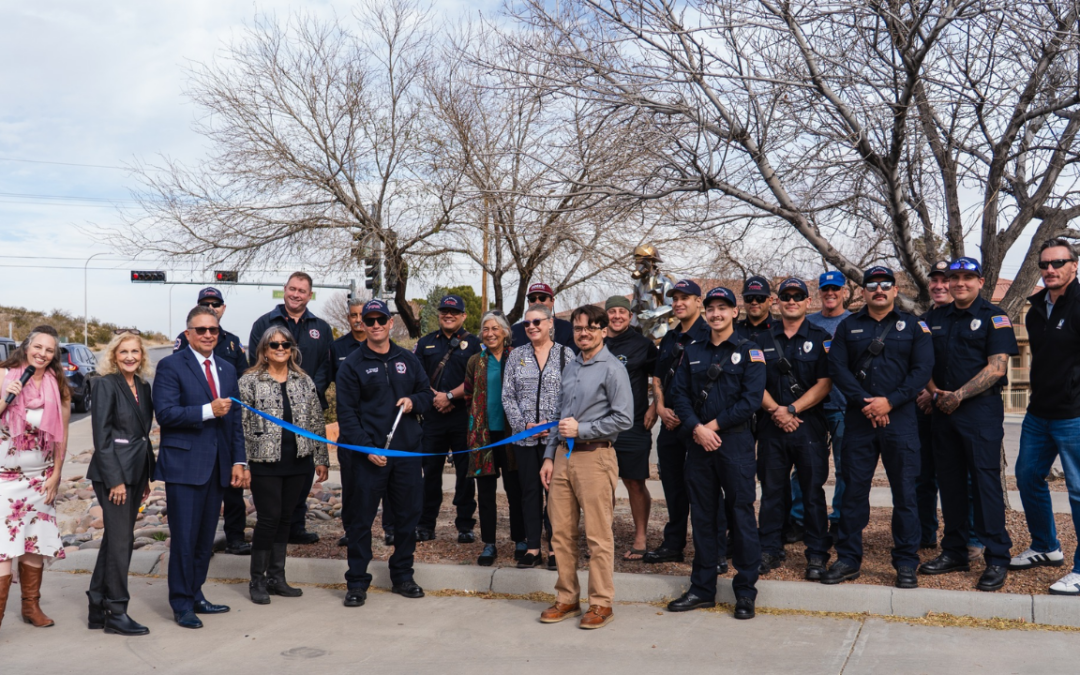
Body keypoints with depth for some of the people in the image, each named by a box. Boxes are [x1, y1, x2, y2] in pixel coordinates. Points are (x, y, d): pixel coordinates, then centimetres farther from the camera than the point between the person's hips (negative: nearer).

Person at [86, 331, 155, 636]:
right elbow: (101, 435, -14)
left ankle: (98, 609, 21)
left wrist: (146, 477, 15)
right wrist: (114, 479, -18)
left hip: (134, 472, 7)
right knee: (120, 540, -4)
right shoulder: (105, 384, -9)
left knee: (116, 539, 12)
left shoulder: (143, 387, 12)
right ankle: (116, 613, 6)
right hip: (113, 473, -7)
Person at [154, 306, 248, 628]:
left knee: (206, 538, 12)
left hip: (217, 466, 6)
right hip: (184, 465, -6)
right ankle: (181, 605, 10)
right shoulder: (171, 366, -4)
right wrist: (207, 411, -21)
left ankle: (195, 595, 25)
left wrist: (239, 461, 9)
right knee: (184, 538, -2)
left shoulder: (227, 369, 15)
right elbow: (165, 413, -14)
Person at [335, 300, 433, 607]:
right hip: (368, 455, -4)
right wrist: (366, 448, -15)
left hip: (407, 451, 4)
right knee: (360, 519, 1)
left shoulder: (408, 360, 11)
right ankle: (357, 582, 13)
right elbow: (346, 412, -6)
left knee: (408, 516, 10)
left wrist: (414, 401, -6)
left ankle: (402, 576, 25)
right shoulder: (352, 365, -1)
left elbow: (427, 394, 18)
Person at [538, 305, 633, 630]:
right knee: (561, 533, 9)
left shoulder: (612, 369, -6)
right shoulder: (570, 367, 16)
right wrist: (549, 456, 15)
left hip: (595, 456, -7)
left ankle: (601, 604, 9)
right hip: (563, 455, 7)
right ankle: (567, 599, 21)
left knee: (598, 536, -2)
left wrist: (581, 429, -13)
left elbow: (623, 419, -12)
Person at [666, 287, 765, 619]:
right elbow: (679, 393, 6)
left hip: (735, 442, -4)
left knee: (741, 514, -1)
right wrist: (697, 427, -9)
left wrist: (715, 425, -12)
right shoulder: (693, 352, 13)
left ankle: (746, 591, 9)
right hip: (699, 442, 4)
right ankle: (702, 588, 18)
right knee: (702, 514, 9)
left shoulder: (749, 351, -1)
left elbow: (751, 399, -10)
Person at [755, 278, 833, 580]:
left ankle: (817, 554, 9)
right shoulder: (763, 339, 11)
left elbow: (824, 384, -5)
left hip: (809, 424, -2)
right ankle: (770, 549, 17)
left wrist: (792, 409, -12)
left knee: (812, 490, 1)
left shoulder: (820, 339, 3)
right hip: (771, 425, 3)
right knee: (772, 489, 7)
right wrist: (775, 410, -9)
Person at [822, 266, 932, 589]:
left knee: (904, 492, 2)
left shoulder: (913, 326, 7)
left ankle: (906, 563, 11)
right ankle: (848, 559, 14)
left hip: (900, 419, -1)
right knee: (853, 490, 5)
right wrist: (865, 402, -11)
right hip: (858, 419, 2)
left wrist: (890, 401, -13)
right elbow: (837, 367, 0)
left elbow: (922, 369, -2)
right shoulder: (848, 326, 11)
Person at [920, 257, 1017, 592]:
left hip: (981, 409, -5)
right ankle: (954, 552, 19)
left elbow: (997, 368, -11)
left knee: (985, 480, -7)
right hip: (943, 410, 6)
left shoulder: (994, 317, -2)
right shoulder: (935, 318, 14)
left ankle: (997, 558, 0)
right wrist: (934, 391, -3)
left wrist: (958, 395, -13)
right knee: (950, 481, 9)